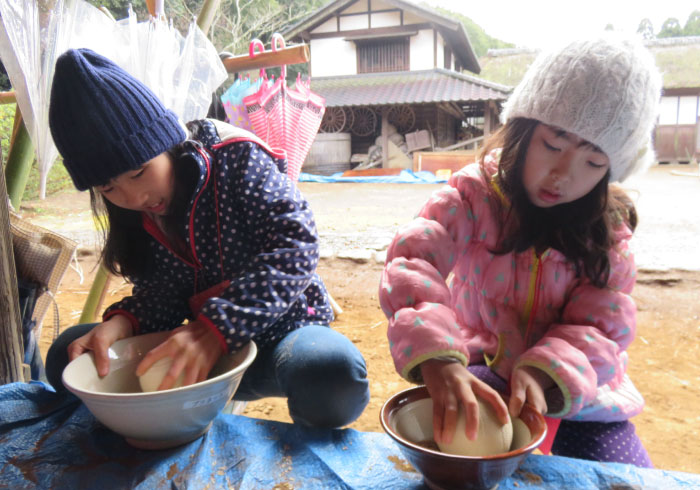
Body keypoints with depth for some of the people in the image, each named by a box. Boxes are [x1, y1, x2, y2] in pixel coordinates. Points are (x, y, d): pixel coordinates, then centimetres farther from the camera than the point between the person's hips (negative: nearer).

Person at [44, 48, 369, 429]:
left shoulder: (237, 158, -16)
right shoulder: (133, 215, 3)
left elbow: (294, 244, -26)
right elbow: (160, 292, 1)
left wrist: (217, 328, -33)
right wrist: (124, 321, -23)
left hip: (281, 327, -5)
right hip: (203, 343, 6)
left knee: (335, 373, -40)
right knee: (68, 355, -3)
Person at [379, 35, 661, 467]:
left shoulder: (607, 225, -4)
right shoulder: (473, 193, -11)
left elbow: (603, 325, -12)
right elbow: (413, 262, -28)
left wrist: (545, 373, -34)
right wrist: (437, 360, -45)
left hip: (576, 386, 3)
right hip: (484, 374, -2)